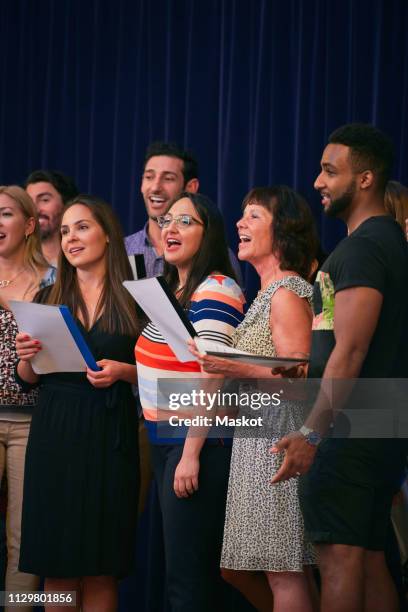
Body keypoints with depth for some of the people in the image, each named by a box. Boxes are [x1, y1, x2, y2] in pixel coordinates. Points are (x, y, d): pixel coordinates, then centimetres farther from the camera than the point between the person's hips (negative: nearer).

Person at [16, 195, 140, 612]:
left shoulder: (135, 301, 3)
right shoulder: (48, 300, 11)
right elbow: (28, 379, 13)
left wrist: (122, 371, -13)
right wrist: (26, 356, -7)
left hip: (109, 437, -2)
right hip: (54, 436, 2)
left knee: (101, 571, 0)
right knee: (56, 567, 2)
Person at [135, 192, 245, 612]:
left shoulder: (215, 291, -13)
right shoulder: (174, 291, 17)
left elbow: (211, 379, -19)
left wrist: (191, 455, -22)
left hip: (198, 444, -10)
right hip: (163, 441, 10)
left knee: (188, 577, -8)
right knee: (180, 568, 13)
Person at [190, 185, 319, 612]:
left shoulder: (287, 294, -11)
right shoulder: (268, 293, 19)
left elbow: (298, 378, -19)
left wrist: (238, 370, -29)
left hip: (279, 437, -10)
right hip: (255, 437, 10)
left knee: (282, 572, -8)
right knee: (236, 568, 11)